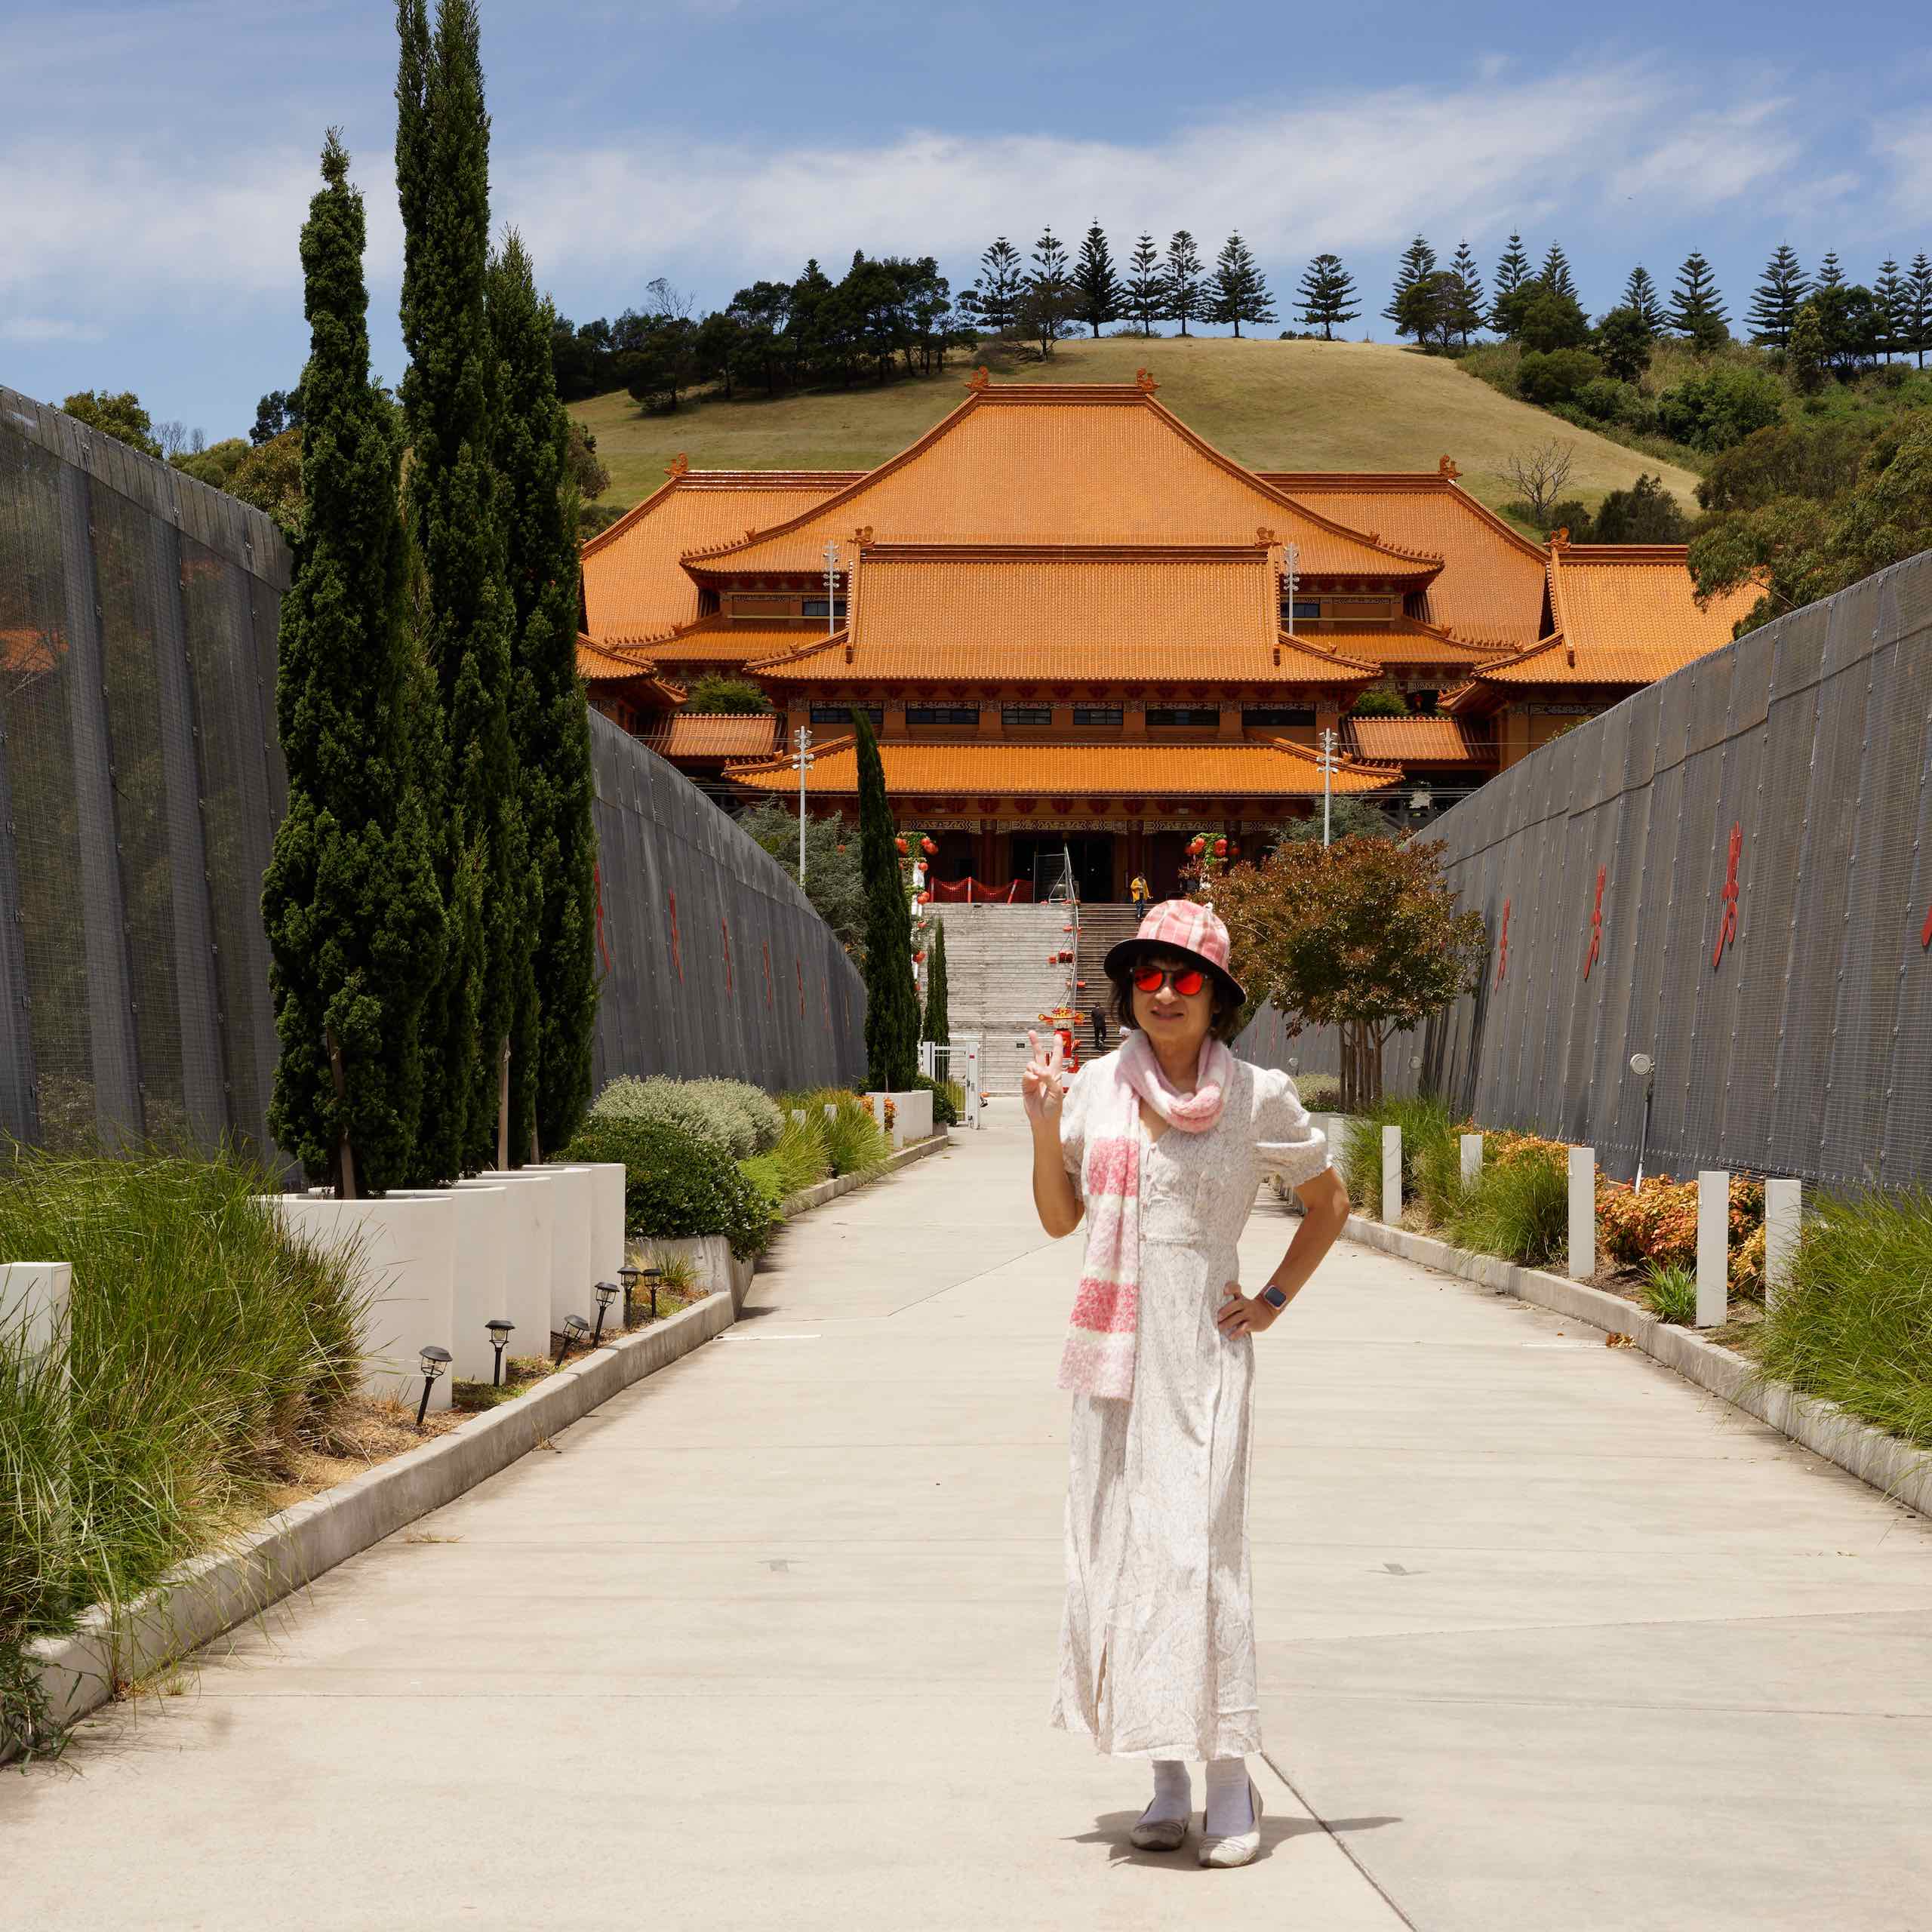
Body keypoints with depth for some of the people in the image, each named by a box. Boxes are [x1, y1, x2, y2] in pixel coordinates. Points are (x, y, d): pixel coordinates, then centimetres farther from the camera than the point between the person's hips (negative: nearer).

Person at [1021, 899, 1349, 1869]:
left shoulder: (1257, 1096, -1)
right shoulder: (1097, 1084, 7)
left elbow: (1329, 1203, 11)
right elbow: (1060, 1218, 13)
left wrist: (1273, 1301, 3)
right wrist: (1044, 1127, -1)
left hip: (1203, 1349, -4)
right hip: (1113, 1343, 4)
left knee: (1198, 1547, -11)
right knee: (1118, 1549, 4)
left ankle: (1230, 1780, -4)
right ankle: (1167, 1779, 12)